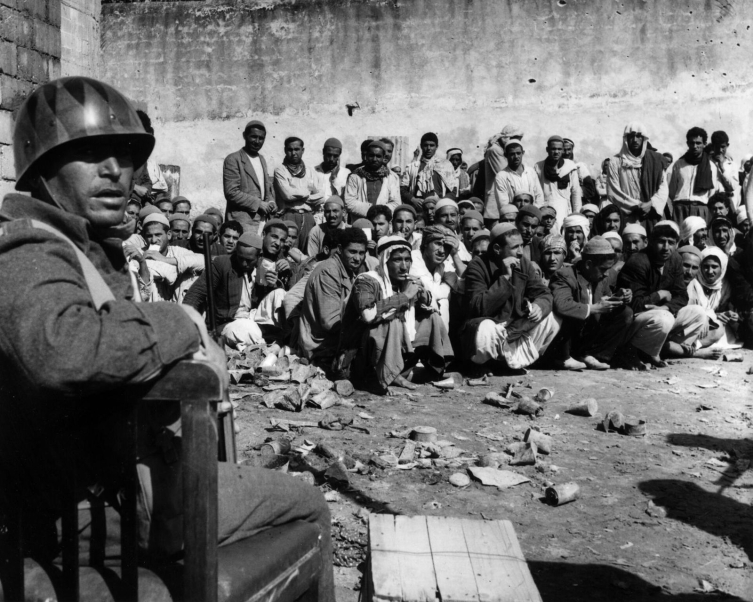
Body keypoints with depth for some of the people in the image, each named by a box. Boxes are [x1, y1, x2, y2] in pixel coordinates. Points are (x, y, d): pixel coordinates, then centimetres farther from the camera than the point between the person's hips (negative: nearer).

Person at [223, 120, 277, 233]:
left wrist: (271, 202, 3)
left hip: (263, 218, 7)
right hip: (242, 221, -7)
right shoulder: (233, 160, -6)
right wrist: (258, 204, -15)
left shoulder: (262, 159, 18)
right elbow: (231, 192, -13)